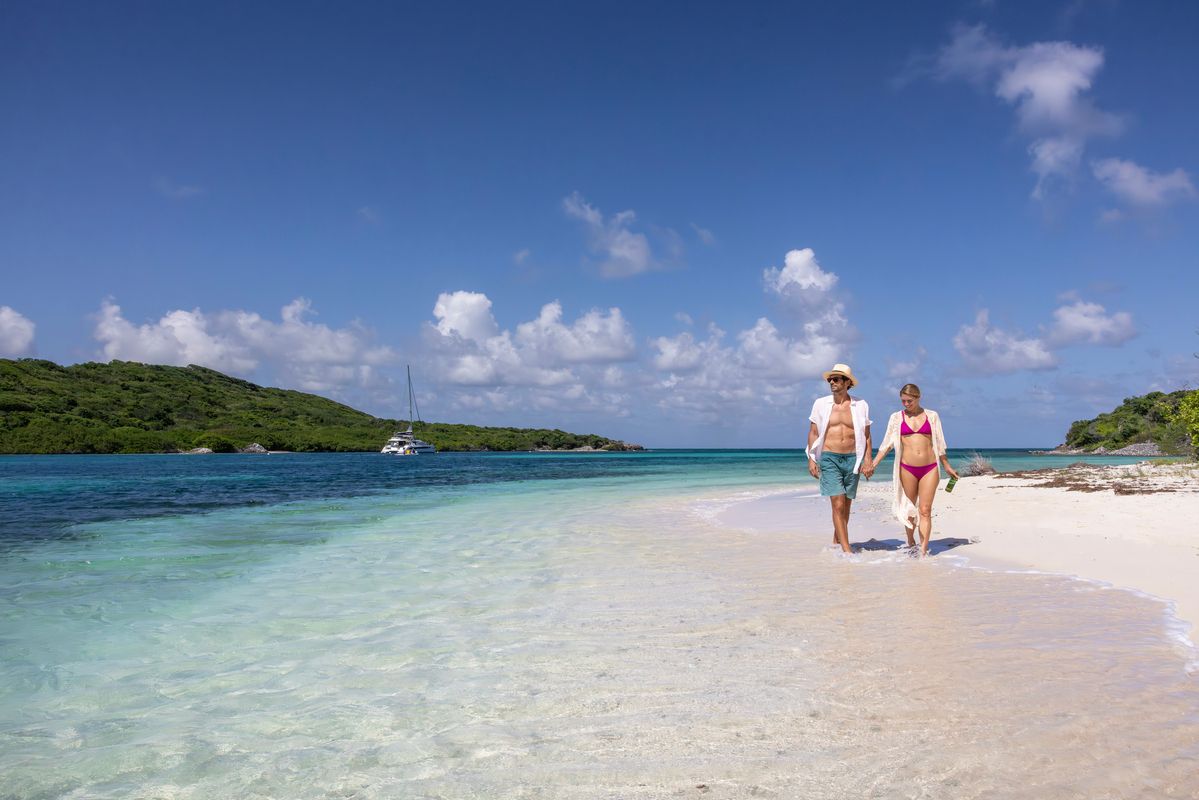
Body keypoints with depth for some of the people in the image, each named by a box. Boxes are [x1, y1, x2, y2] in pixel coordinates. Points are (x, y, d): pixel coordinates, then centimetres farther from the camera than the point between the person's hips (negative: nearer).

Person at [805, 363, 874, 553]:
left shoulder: (861, 406, 5)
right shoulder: (821, 404, 4)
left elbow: (866, 436, 9)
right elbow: (813, 433, 6)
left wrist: (867, 460, 0)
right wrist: (811, 459, -2)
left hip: (852, 459, 2)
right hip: (829, 459, -2)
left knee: (846, 505, 9)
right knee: (838, 504, -11)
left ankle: (836, 544, 25)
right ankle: (846, 549, -11)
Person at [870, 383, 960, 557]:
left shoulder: (932, 416, 6)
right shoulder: (896, 417, 5)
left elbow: (939, 444, 13)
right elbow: (887, 444, 4)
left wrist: (947, 466, 17)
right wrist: (872, 464, -3)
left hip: (930, 468, 0)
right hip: (907, 469, 1)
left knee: (925, 510, -4)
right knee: (909, 509, 9)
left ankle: (923, 551, -5)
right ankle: (910, 542, 28)